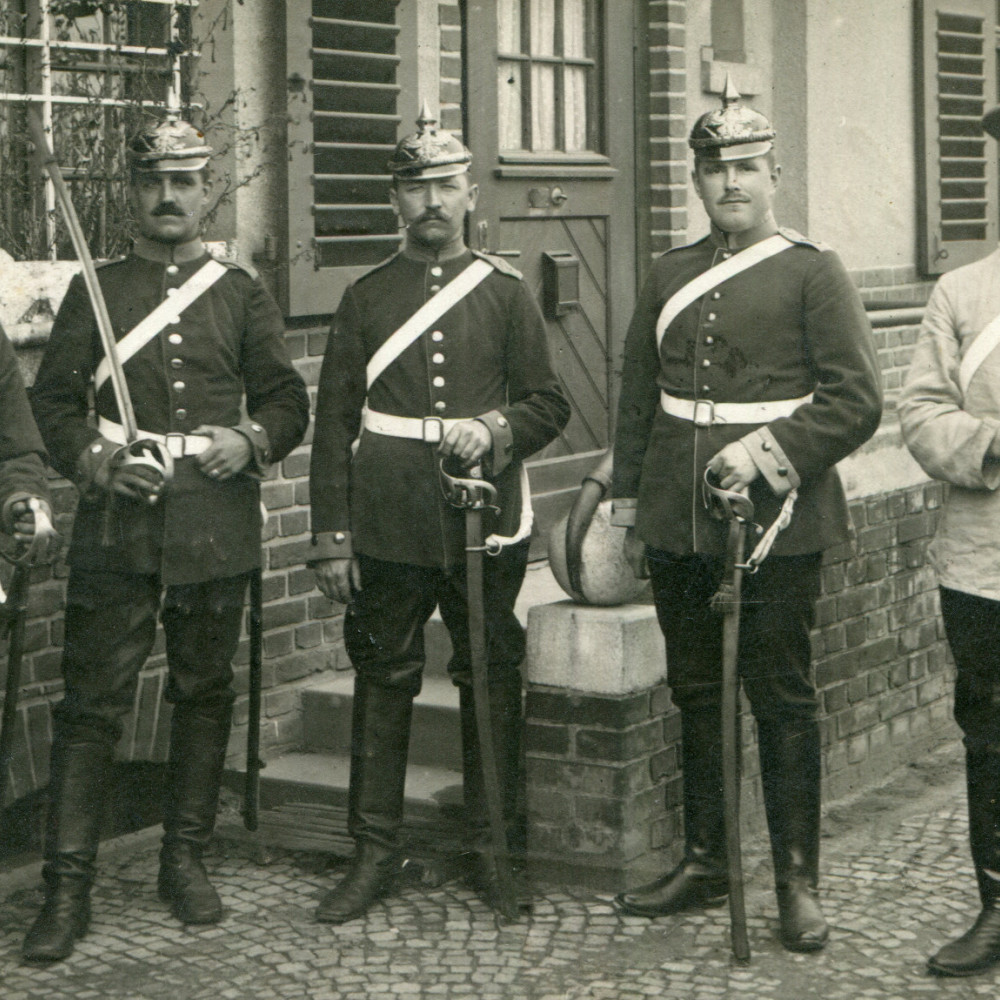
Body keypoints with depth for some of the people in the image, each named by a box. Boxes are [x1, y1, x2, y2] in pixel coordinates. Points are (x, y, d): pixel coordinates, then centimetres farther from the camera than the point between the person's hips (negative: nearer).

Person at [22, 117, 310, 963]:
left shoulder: (243, 293, 10)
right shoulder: (93, 291, 8)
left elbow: (287, 400, 9)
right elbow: (53, 400, 5)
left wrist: (250, 441, -11)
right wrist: (95, 458, -13)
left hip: (217, 527, 2)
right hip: (117, 524, -1)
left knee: (205, 694, 9)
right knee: (93, 701, -5)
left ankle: (186, 859, 24)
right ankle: (67, 888, -1)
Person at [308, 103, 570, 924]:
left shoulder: (507, 293, 6)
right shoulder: (366, 298, 6)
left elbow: (550, 405, 7)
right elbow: (334, 423, 4)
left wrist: (494, 430, -15)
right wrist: (331, 538, -1)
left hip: (485, 523, 0)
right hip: (388, 528, 0)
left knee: (491, 680, 6)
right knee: (383, 682, 4)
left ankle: (493, 847, 19)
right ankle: (375, 853, 14)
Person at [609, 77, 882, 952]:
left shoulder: (812, 272, -2)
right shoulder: (670, 276, 11)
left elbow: (857, 401, -7)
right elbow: (637, 402, 16)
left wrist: (769, 451, -18)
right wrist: (630, 511, 14)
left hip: (777, 523, -4)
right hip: (680, 530, 5)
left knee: (784, 703, 1)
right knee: (697, 696, 12)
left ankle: (799, 885, 10)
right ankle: (705, 864, 24)